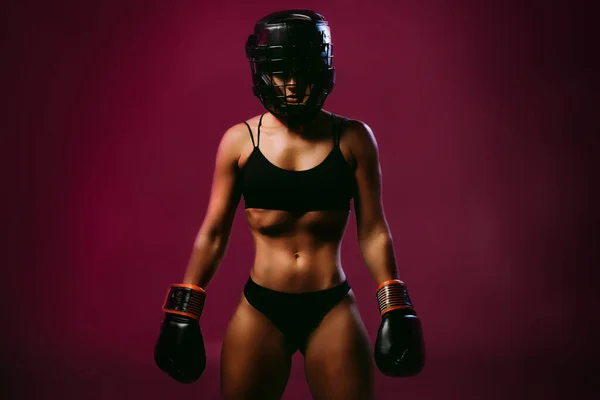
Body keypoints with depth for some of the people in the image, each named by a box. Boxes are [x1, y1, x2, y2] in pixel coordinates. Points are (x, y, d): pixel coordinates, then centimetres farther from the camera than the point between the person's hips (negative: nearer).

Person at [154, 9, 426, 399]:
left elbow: (373, 231, 2)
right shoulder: (240, 140, -1)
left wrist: (396, 309, -1)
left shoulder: (353, 139, -3)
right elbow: (213, 233, 5)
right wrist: (184, 310, 5)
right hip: (260, 310, 1)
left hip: (333, 309, 0)